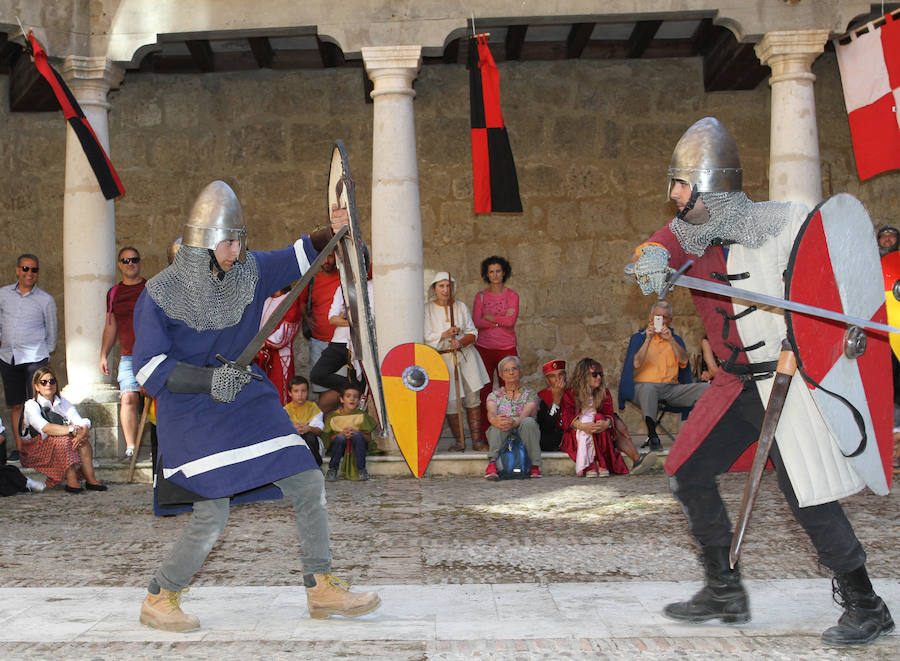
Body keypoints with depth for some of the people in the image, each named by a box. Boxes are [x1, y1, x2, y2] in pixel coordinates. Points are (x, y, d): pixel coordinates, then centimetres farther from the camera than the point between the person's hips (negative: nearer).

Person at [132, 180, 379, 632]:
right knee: (211, 515, -14)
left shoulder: (248, 272, 1)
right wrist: (209, 379, -26)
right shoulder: (160, 294, -13)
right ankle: (157, 601, 10)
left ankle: (322, 590, 16)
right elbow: (149, 369, -14)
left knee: (308, 484, 1)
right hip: (192, 413, -6)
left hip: (248, 399, 6)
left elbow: (298, 258, 13)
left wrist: (331, 233, -6)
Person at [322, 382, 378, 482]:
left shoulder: (362, 415, -2)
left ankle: (361, 470, -24)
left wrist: (357, 432, -22)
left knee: (357, 435, -31)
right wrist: (341, 433, -22)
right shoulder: (333, 416, -3)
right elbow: (328, 438, -4)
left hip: (357, 447, 0)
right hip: (339, 446, 0)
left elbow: (368, 437, -2)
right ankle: (332, 470, -20)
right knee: (340, 437, -32)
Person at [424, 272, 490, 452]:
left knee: (472, 398, -2)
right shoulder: (427, 309, 1)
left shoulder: (461, 307, 8)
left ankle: (477, 440, 2)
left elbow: (473, 333, 5)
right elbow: (426, 337, -5)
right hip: (443, 359, -2)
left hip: (466, 357, 2)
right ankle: (460, 441, 9)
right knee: (450, 402, -4)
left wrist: (461, 342, -15)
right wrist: (445, 335, -20)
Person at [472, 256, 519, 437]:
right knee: (484, 390, -3)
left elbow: (511, 321, -9)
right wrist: (501, 319, -8)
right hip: (484, 347, 1)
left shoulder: (512, 295, 5)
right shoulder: (480, 296, 9)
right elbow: (476, 322, -3)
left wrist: (488, 317, -3)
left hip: (507, 348, -1)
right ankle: (483, 432, 2)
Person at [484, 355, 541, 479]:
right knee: (499, 422, -32)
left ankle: (535, 466, -31)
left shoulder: (530, 394, 10)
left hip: (524, 436, 0)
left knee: (528, 422, -32)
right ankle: (492, 463, -48)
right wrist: (495, 420, -36)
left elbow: (527, 413, -12)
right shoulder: (495, 395, 13)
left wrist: (515, 422, -36)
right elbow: (491, 413, -9)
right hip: (502, 438, 1)